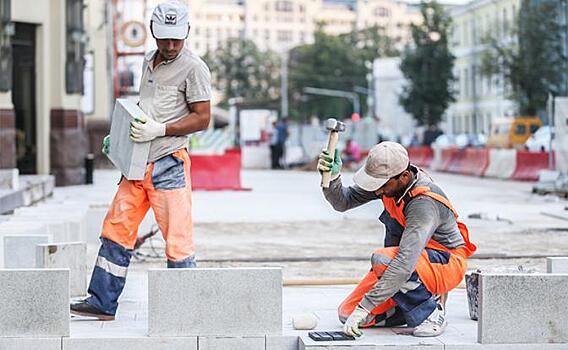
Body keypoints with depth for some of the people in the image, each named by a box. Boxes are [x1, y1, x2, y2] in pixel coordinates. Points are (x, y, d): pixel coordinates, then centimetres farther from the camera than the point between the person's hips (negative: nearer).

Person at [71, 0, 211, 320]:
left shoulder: (193, 67, -7)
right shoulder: (149, 61, 18)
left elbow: (202, 118, -10)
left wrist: (158, 130, -18)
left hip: (169, 165, -8)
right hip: (138, 164, 8)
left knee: (178, 240, -6)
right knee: (116, 228, 8)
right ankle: (102, 303, 15)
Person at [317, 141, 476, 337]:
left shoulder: (425, 203, -33)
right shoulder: (389, 179, -10)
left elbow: (405, 264, -41)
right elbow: (343, 202, 0)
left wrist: (364, 307, -43)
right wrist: (332, 177, -23)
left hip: (445, 264, -7)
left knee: (381, 260, -36)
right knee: (348, 314, -4)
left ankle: (430, 314, -16)